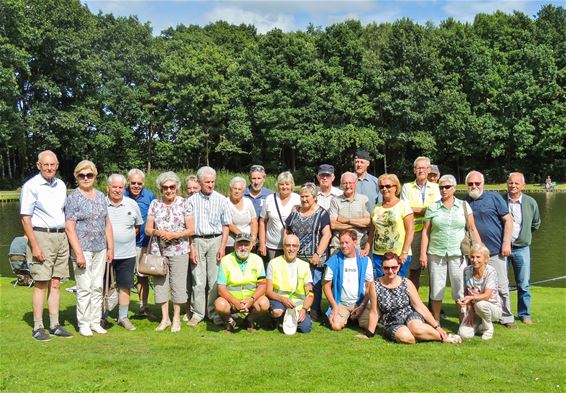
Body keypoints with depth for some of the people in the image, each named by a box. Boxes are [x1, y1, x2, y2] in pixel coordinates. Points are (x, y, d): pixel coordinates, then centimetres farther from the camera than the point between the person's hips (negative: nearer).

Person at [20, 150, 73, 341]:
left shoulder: (61, 185, 12)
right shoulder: (31, 186, -7)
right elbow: (25, 218, -10)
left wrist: (67, 239, 11)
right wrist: (35, 246, -16)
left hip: (61, 237, 6)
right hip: (41, 237, -6)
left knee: (56, 283, 9)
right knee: (41, 284, -3)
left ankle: (55, 325, 15)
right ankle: (38, 328, 4)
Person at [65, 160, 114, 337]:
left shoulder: (101, 196, 10)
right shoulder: (73, 198, -6)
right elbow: (69, 228, -11)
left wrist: (110, 248, 9)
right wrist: (78, 253, -16)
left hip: (100, 249, 5)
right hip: (83, 249, -5)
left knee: (98, 287, 9)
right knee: (84, 288, -3)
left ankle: (95, 322, 18)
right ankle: (83, 324, 9)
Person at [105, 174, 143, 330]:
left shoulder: (132, 204, 6)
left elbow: (138, 225, 17)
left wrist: (128, 237, 6)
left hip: (127, 254, 2)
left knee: (125, 285, 7)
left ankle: (123, 317, 18)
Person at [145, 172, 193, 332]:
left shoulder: (183, 203, 0)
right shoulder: (155, 204, 7)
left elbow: (191, 229, -1)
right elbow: (147, 229, 5)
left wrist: (175, 235, -15)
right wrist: (158, 232, -15)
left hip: (179, 251, -2)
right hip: (158, 251, 3)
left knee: (178, 284, 0)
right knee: (160, 283, 6)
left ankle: (176, 318, 14)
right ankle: (165, 318, 18)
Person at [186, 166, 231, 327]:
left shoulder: (222, 200, 4)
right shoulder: (192, 201, 3)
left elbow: (226, 225, 6)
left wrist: (222, 247, -2)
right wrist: (191, 247, -3)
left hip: (215, 240, 0)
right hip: (197, 240, 0)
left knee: (215, 279, 2)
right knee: (198, 280, 2)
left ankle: (214, 313, 12)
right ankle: (197, 313, 11)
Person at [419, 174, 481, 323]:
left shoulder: (464, 205, 5)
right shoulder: (433, 207, 4)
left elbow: (472, 229, 5)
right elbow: (426, 231, 3)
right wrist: (423, 253, -3)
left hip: (457, 254, 0)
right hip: (436, 253, 0)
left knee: (460, 289, 1)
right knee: (436, 289, 5)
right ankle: (436, 323, 16)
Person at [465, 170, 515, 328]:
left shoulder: (494, 197, -3)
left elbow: (508, 220, -4)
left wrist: (506, 243, -10)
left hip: (495, 251, -3)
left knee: (501, 286, 2)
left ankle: (506, 317, 15)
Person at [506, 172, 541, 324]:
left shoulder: (530, 202, -1)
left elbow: (536, 224, 16)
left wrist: (524, 234, 12)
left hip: (521, 248, 1)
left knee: (523, 285, 8)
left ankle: (524, 314, 22)